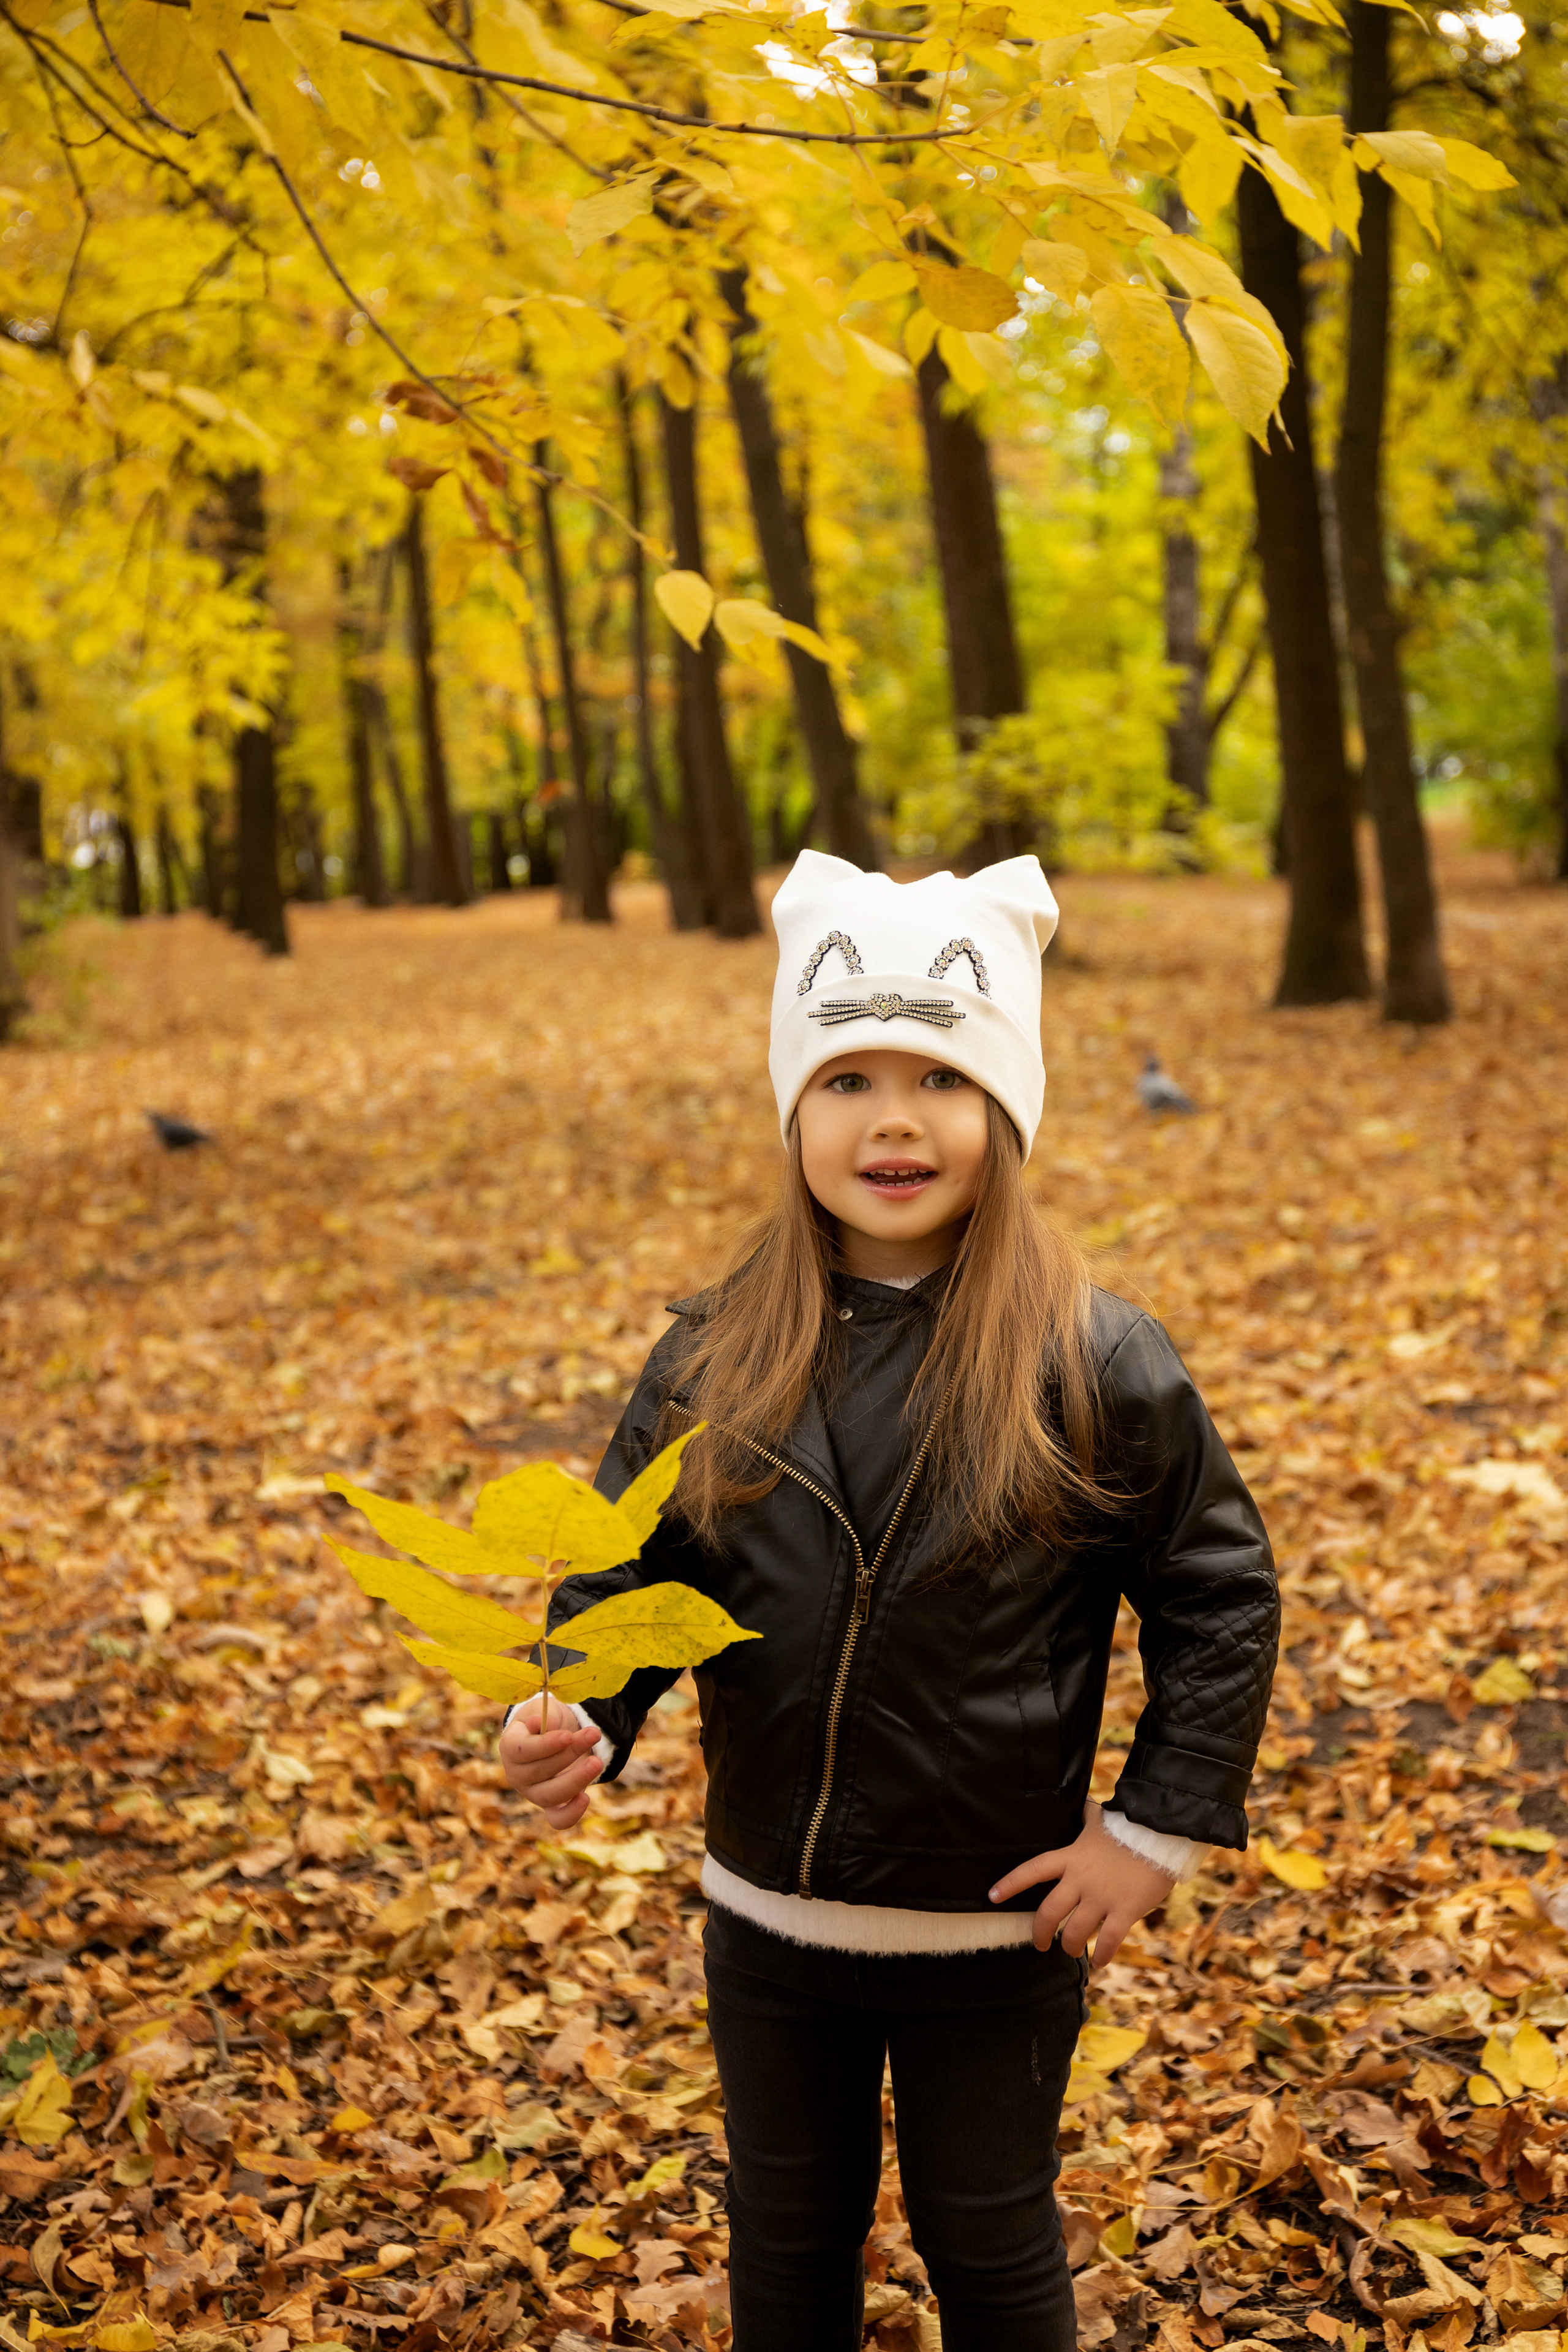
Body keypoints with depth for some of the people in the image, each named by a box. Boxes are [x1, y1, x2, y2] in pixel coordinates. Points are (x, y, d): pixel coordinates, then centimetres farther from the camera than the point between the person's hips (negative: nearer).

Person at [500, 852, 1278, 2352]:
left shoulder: (1094, 1365, -15)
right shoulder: (715, 1356, -7)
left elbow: (1221, 1594, -7)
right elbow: (629, 1567, -1)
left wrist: (1157, 1830, -9)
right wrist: (572, 1719, -20)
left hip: (996, 1927, -2)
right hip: (769, 1912, 3)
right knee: (786, 2230, 23)